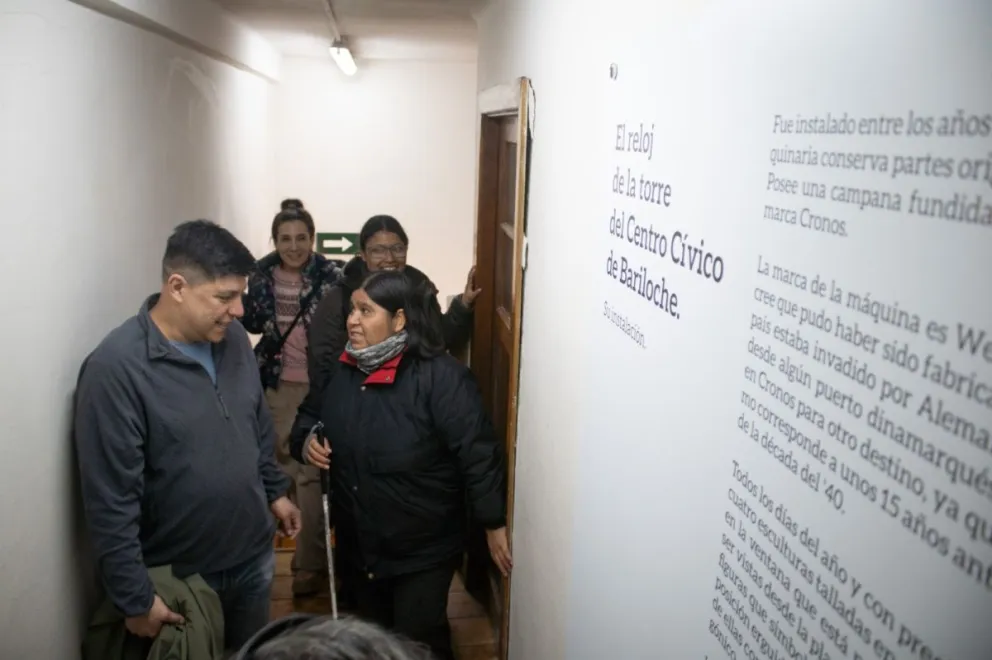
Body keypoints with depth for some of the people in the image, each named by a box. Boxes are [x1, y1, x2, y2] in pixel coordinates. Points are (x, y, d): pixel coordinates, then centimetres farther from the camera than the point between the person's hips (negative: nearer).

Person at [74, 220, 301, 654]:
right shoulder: (115, 367, -23)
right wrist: (135, 598, -17)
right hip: (178, 577, -5)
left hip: (254, 556, 6)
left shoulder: (233, 338, -3)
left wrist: (275, 491, 16)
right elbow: (111, 501, -21)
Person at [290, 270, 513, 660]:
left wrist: (494, 525, -20)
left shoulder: (440, 376, -24)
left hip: (423, 553, -6)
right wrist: (305, 441, -7)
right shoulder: (341, 370, -2)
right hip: (356, 547, 7)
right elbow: (308, 414, 15)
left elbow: (479, 454, -23)